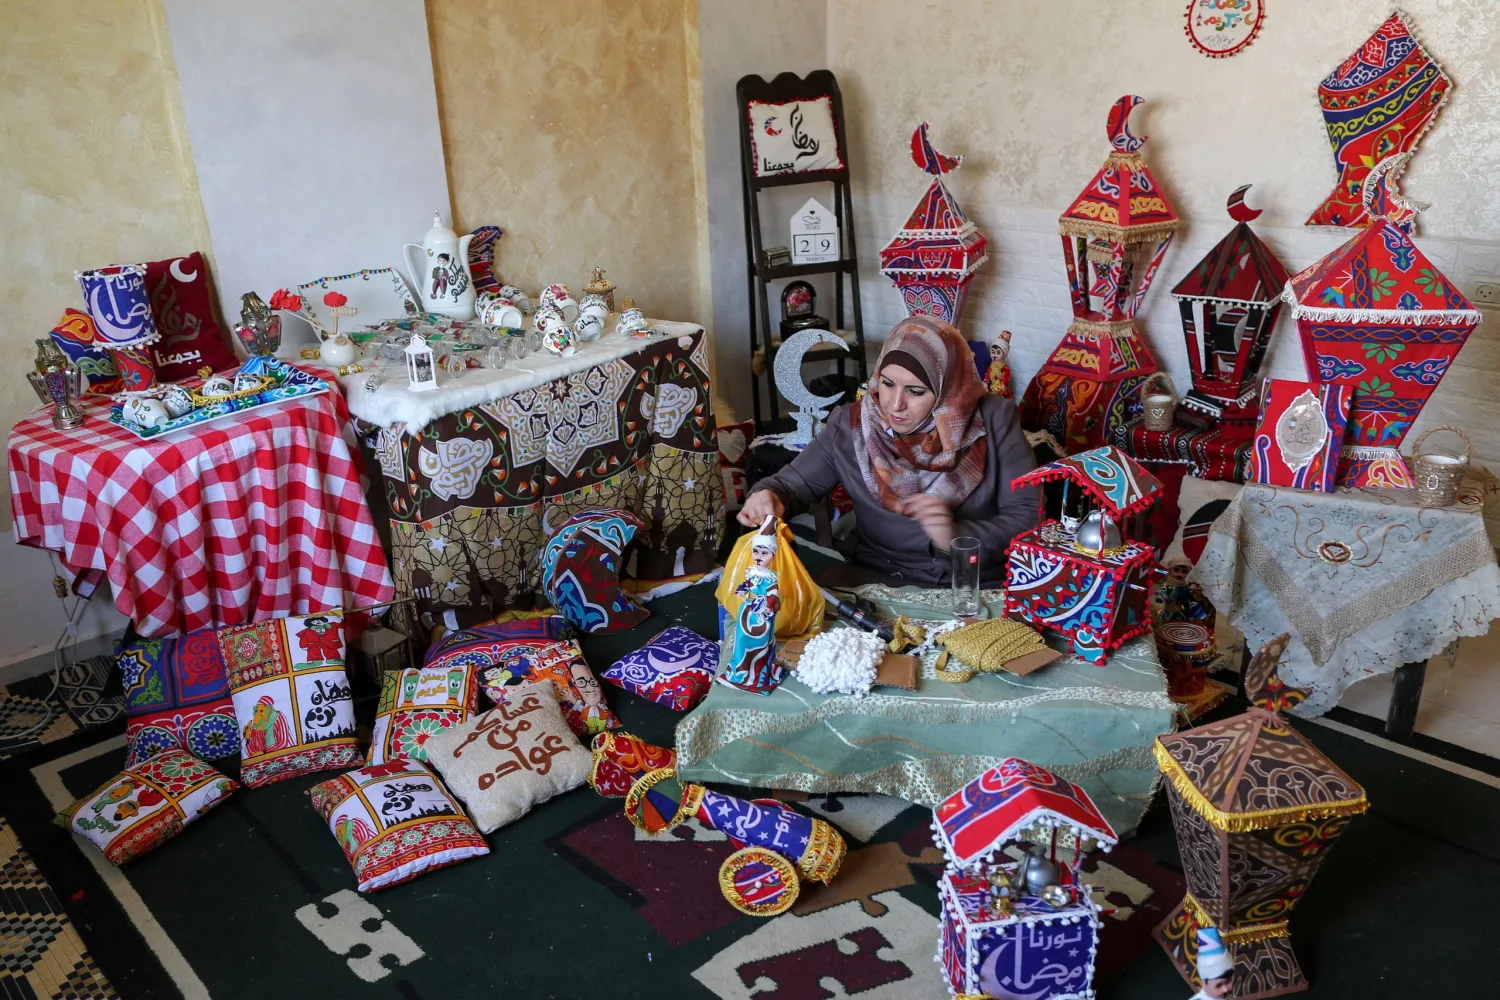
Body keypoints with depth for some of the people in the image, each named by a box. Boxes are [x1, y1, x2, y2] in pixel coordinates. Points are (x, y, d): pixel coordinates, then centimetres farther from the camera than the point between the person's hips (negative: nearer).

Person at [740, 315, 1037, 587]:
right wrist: (770, 497, -18)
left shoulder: (994, 420, -7)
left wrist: (958, 536, -24)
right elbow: (794, 482, 7)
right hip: (879, 584, 1)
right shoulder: (850, 426, -3)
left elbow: (1029, 514, -6)